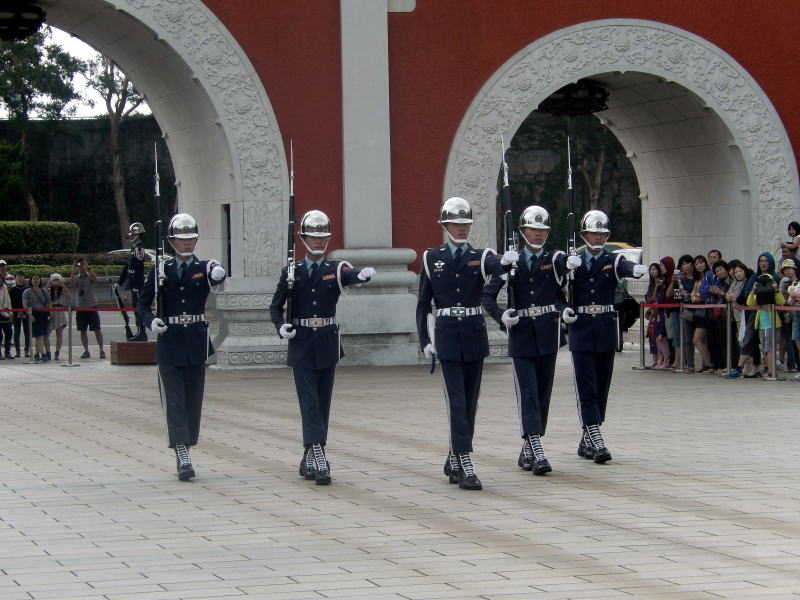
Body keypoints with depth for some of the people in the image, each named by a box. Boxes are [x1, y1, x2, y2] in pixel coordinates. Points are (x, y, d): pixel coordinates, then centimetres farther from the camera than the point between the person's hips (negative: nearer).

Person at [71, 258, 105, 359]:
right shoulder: (76, 278, 7)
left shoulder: (90, 276, 2)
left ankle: (101, 350, -1)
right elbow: (72, 283, -13)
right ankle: (86, 351, 13)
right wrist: (73, 272, -25)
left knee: (97, 329, -3)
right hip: (80, 307, 3)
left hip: (91, 306, -3)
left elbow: (95, 278, -21)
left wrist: (87, 269, -31)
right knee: (83, 330, 6)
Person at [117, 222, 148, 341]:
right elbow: (127, 266, 23)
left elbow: (139, 268, -20)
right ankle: (140, 333, 16)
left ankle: (141, 333, -8)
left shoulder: (139, 248, -15)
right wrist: (119, 282, 24)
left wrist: (136, 286, -23)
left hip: (137, 284, -10)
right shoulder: (134, 247, 16)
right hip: (134, 283, 10)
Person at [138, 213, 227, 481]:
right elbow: (143, 304, 5)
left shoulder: (204, 268, 3)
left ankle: (185, 451, 15)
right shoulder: (160, 271, 5)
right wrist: (152, 321, -16)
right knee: (174, 400, -6)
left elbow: (216, 279, -21)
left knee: (193, 399, 5)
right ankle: (182, 455, -12)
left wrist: (218, 273, -46)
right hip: (169, 344, -1)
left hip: (196, 343, 1)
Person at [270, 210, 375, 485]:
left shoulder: (336, 269, 4)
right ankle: (319, 461, -17)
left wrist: (363, 274, -43)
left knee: (323, 403, 6)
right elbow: (275, 307, 8)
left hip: (327, 345, 2)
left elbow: (350, 275, -20)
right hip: (301, 346, -1)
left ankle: (308, 459, 18)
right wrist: (281, 326, -12)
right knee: (310, 403, -9)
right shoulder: (291, 272, 5)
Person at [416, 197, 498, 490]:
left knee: (470, 402, 7)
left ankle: (454, 461, 21)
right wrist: (425, 340, 1)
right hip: (447, 335, -2)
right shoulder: (432, 258, 5)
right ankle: (464, 466, -14)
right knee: (457, 400, -9)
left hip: (475, 334, 2)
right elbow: (423, 304, 8)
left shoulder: (481, 256, 4)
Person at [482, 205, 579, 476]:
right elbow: (488, 294, 3)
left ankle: (527, 450, 18)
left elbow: (565, 264, -20)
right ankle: (537, 452, -16)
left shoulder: (554, 259, 4)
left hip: (547, 333, 2)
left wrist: (572, 262, -43)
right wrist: (501, 316, -14)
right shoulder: (511, 261, 4)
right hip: (521, 334, -2)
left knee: (543, 392, 6)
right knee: (527, 392, -9)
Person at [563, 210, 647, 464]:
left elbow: (625, 267, -19)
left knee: (602, 387, 7)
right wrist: (564, 309, -18)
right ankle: (596, 441, -15)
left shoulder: (612, 260, 4)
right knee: (586, 387, -9)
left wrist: (636, 269, -43)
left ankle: (587, 441, 18)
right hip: (581, 329, -2)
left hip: (606, 329, 2)